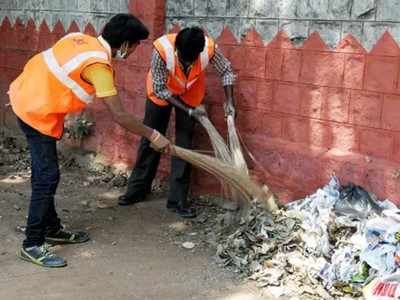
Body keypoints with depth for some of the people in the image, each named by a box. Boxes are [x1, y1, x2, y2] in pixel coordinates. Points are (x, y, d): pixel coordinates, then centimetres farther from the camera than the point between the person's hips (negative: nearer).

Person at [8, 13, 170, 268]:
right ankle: (33, 245, 1)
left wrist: (20, 92, 24)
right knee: (48, 176, -6)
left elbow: (43, 63, 12)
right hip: (37, 113, -9)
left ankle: (52, 229, 29)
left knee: (44, 173, 17)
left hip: (27, 97, 10)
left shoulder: (81, 39, 2)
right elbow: (119, 116, -21)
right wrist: (154, 136, -12)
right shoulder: (98, 65, -22)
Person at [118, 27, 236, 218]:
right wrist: (189, 110, -28)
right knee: (150, 139, 9)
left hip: (190, 94, 1)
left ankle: (178, 199, 6)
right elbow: (160, 89, -27)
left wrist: (229, 102, -19)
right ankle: (138, 189, 25)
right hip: (161, 91, -1)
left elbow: (226, 71, -12)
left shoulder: (209, 48, -33)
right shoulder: (162, 49, -38)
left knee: (184, 144, -2)